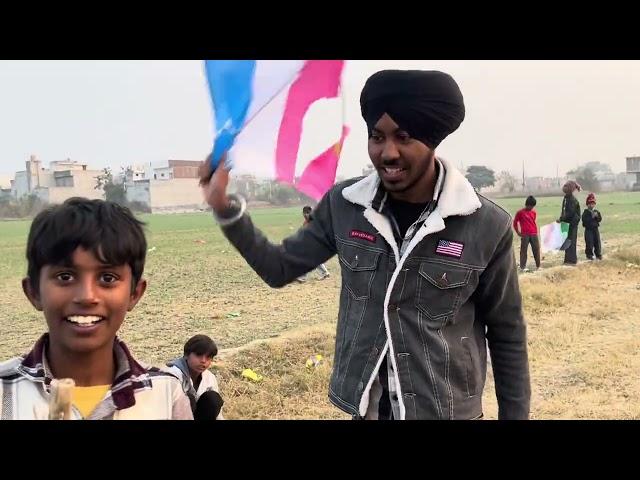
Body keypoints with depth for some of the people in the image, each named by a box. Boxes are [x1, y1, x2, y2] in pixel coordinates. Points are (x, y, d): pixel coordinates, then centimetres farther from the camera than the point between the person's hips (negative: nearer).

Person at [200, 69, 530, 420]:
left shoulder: (486, 226, -14)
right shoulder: (343, 205, -7)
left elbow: (506, 334, -4)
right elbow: (280, 268, 3)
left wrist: (515, 414, 0)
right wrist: (223, 206, -8)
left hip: (449, 411, -2)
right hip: (366, 407, 3)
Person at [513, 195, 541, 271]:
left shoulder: (533, 212, 11)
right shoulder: (520, 212, -4)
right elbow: (515, 223, 1)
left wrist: (536, 232, 13)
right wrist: (518, 233, -2)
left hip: (534, 234, 4)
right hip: (525, 235, -4)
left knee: (536, 249, 6)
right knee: (523, 250, 0)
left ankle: (538, 266, 15)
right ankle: (523, 267, 6)